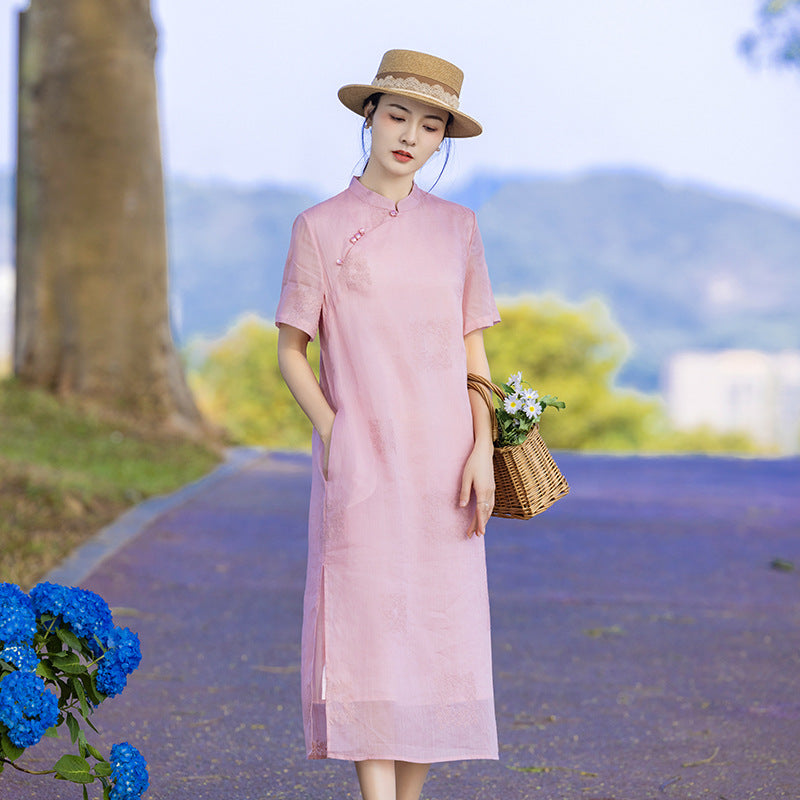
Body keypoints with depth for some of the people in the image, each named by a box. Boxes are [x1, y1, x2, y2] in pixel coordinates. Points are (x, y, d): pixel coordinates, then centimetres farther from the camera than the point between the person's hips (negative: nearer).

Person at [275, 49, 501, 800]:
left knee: (441, 635, 4)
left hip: (442, 462, 3)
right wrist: (334, 436, -8)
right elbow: (290, 352, 4)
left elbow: (472, 350, 11)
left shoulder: (456, 228, 10)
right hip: (360, 462, -3)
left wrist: (482, 449, -1)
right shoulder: (320, 227, 1)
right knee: (367, 632, -7)